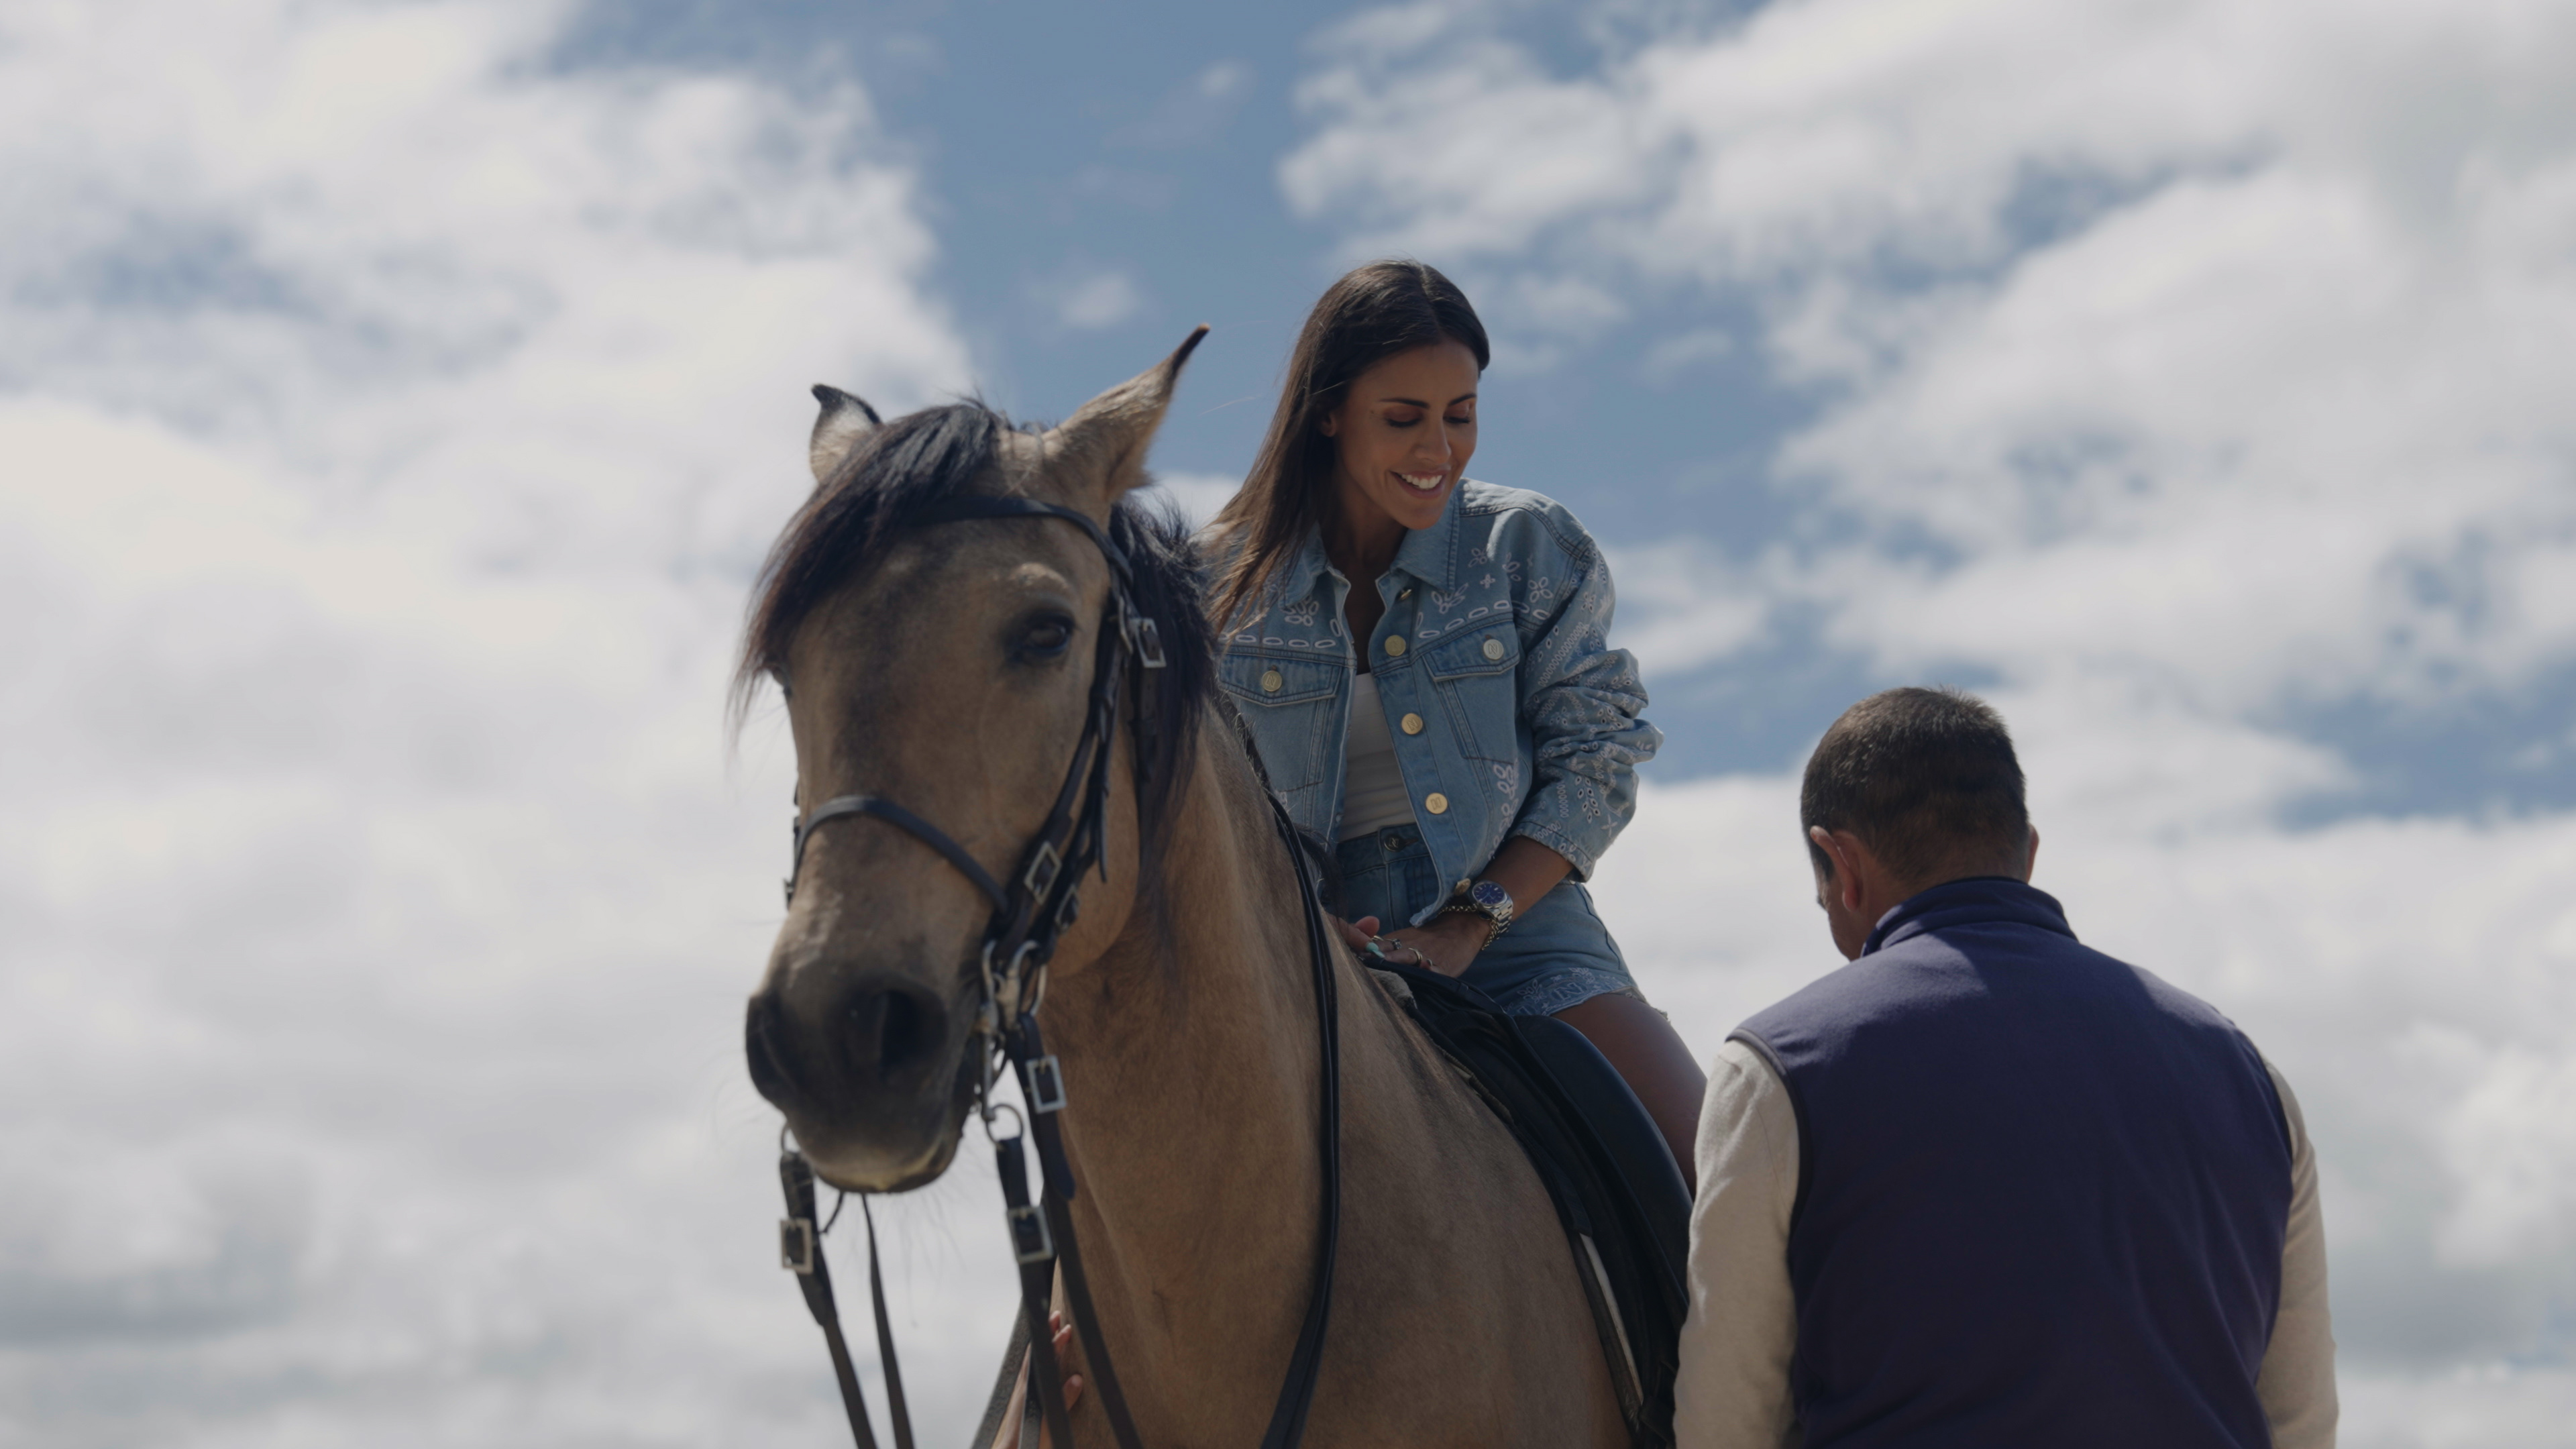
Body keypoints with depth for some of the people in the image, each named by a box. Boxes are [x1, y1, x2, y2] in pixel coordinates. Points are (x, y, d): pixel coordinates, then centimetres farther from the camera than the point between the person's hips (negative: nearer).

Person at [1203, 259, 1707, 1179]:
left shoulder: (1529, 547, 4)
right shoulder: (1231, 578, 4)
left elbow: (1594, 756, 2)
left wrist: (1472, 923, -11)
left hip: (1515, 933, 0)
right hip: (1312, 956, 0)